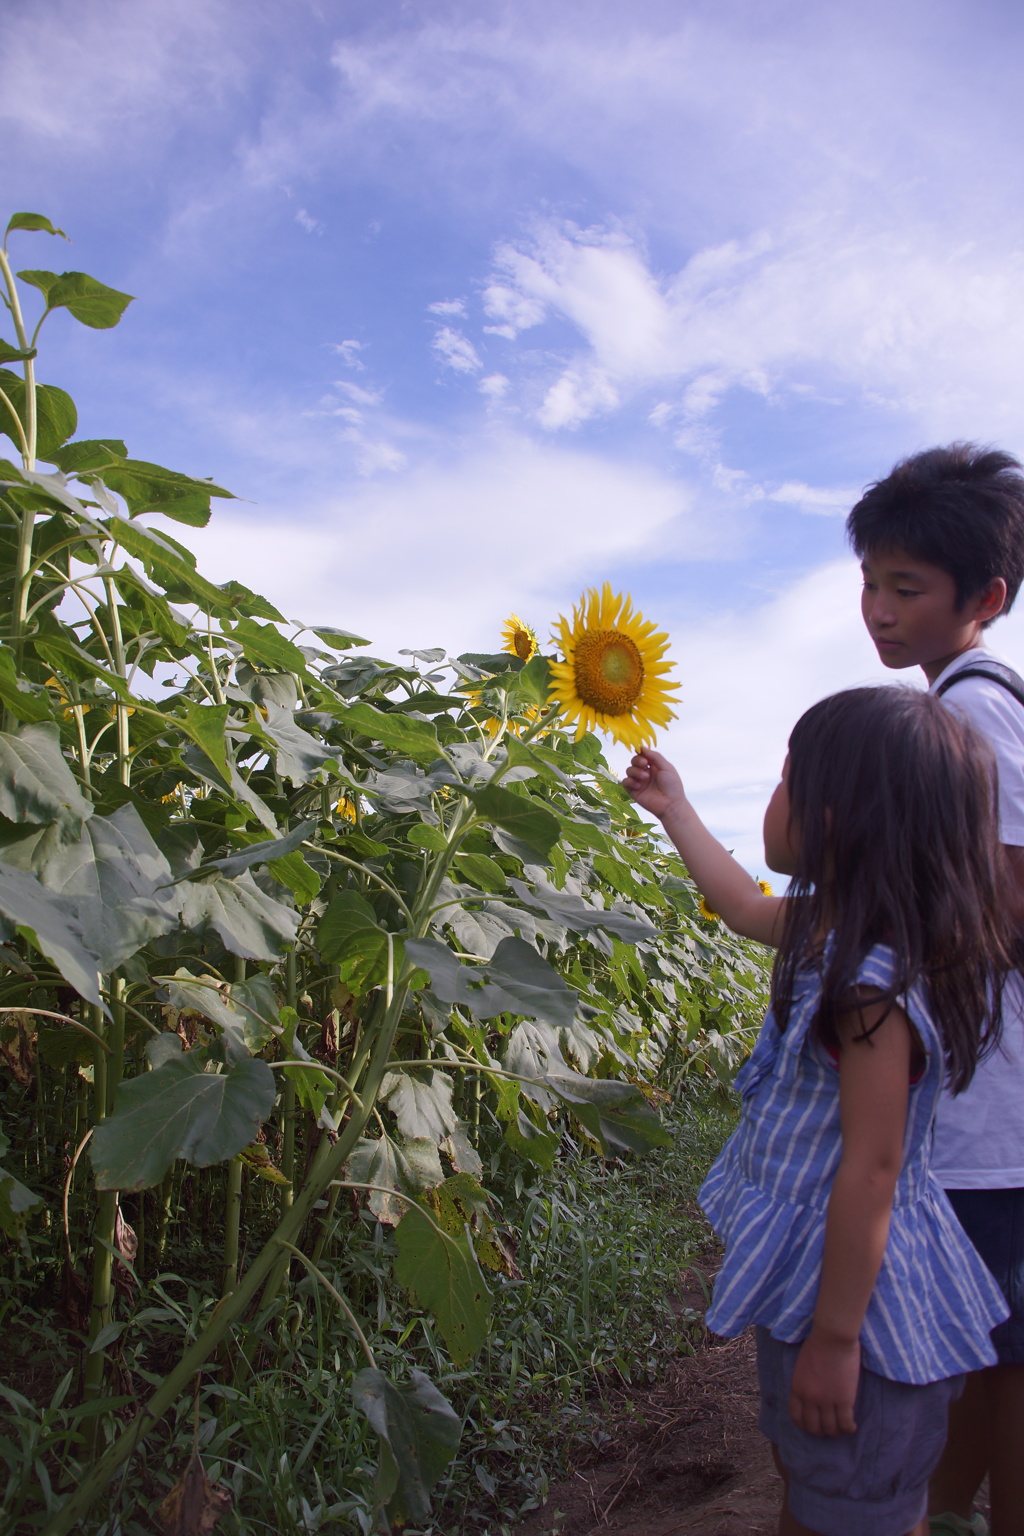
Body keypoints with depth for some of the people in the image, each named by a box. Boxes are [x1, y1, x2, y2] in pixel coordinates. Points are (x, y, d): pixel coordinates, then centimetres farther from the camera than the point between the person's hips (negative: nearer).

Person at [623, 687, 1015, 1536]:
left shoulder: (874, 980, -30)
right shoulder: (836, 924, -2)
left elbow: (871, 1168, -27)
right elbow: (745, 906, 17)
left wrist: (833, 1339, -20)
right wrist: (674, 807, 25)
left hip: (857, 1289, -9)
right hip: (812, 1269, 9)